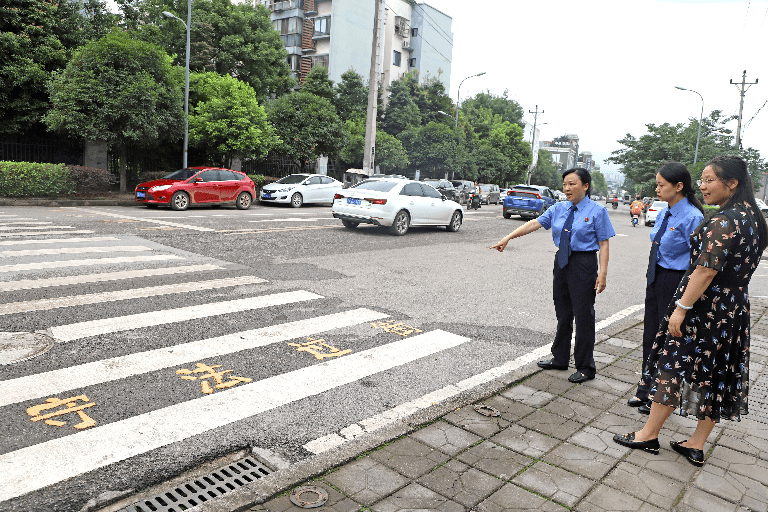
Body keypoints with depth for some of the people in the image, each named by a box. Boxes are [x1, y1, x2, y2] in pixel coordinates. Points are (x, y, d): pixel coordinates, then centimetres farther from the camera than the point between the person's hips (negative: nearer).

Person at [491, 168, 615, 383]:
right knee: (562, 312, 14)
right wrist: (508, 237, -3)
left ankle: (585, 368, 13)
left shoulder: (597, 211, -6)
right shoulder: (558, 209, 8)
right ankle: (560, 359, 30)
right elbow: (534, 223, 4)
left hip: (584, 264, -5)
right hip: (562, 262, 5)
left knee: (583, 315, 0)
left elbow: (604, 244, -8)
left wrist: (603, 273, -14)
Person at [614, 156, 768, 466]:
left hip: (704, 308, -9)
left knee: (673, 368, 3)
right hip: (735, 310, 9)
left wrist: (681, 308, -21)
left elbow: (706, 270, -25)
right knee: (714, 376, 13)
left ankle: (649, 434, 15)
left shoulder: (723, 222, -20)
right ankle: (696, 445, 23)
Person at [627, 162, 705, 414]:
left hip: (677, 282, -8)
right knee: (650, 334, 14)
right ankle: (646, 389, 29)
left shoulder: (692, 218, -17)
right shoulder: (663, 214, 8)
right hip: (655, 278, 8)